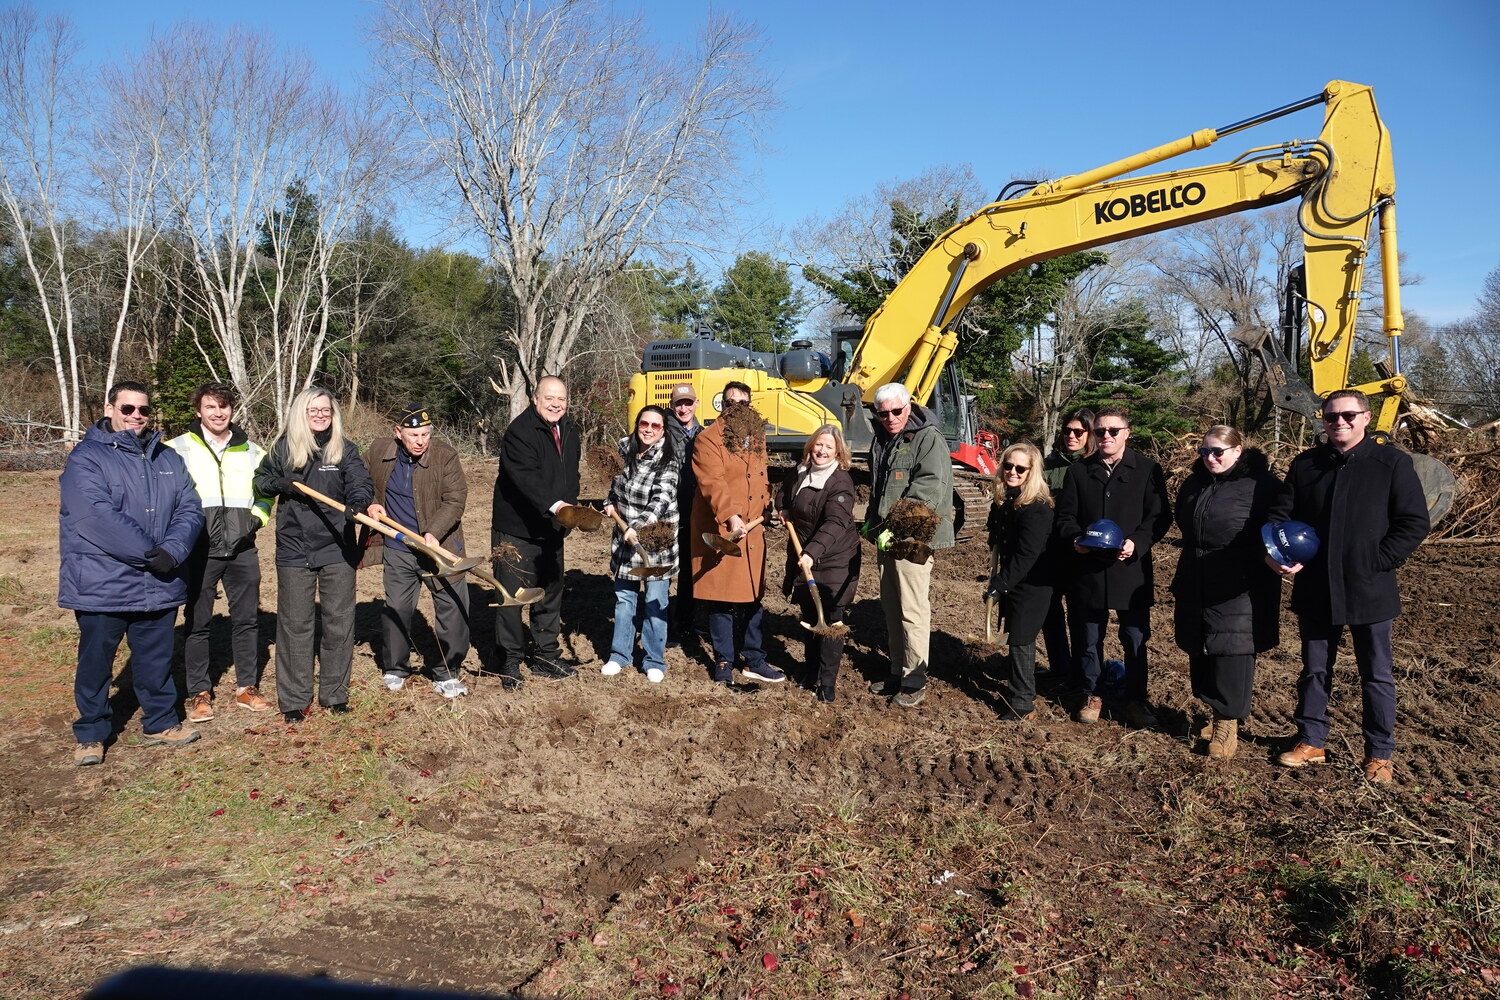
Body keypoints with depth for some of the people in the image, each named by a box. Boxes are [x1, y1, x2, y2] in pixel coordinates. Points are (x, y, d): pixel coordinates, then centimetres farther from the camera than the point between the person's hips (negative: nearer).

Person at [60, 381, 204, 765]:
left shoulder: (169, 459, 11)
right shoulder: (86, 459, -6)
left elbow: (190, 510, 4)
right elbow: (97, 516, -18)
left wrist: (172, 551, -14)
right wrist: (148, 553, -21)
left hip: (159, 586, 4)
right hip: (102, 586, -4)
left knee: (157, 661, 14)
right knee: (95, 662, 7)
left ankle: (161, 723, 29)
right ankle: (90, 734, 21)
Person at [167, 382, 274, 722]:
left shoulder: (251, 451, 12)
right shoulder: (179, 448, 2)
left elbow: (266, 490, 22)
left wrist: (257, 516, 5)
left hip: (242, 548, 3)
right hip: (199, 550, -3)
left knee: (247, 618, 7)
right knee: (197, 621, 3)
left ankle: (247, 687, 20)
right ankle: (198, 693, 14)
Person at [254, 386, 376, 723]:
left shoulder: (346, 449, 1)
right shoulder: (283, 448, 4)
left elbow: (359, 484, -15)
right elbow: (260, 481, 15)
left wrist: (366, 504, -38)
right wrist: (283, 484, -7)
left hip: (338, 548, 0)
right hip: (293, 550, 0)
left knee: (339, 623, 7)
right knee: (295, 624, 5)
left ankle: (335, 694, 22)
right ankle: (294, 700, 16)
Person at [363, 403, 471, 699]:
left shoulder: (445, 455, -11)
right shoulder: (379, 452, 0)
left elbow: (455, 500, -15)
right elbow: (368, 487, 20)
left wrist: (434, 533, -27)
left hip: (440, 548, -2)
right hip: (397, 551, 2)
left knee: (453, 608, 0)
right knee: (396, 608, 10)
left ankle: (446, 674, 15)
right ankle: (394, 669, 31)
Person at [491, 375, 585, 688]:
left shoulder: (569, 430, 8)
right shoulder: (519, 431, -18)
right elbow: (525, 477, -32)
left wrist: (568, 510, 10)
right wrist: (554, 505, -44)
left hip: (551, 530, 8)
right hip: (515, 530, -7)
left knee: (550, 593, 15)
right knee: (511, 594, -2)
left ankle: (546, 656, 28)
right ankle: (510, 661, 10)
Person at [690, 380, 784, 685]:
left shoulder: (756, 438, 14)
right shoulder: (708, 440, -10)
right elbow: (713, 483, -23)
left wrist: (769, 505, 12)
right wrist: (730, 516, -36)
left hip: (752, 532, 7)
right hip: (719, 532, -7)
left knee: (752, 597, 12)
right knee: (722, 600, 1)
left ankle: (753, 660, 23)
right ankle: (724, 662, 14)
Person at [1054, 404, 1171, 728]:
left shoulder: (1147, 470, 1)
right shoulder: (1077, 471, 8)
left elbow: (1160, 516, -2)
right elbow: (1065, 515, 8)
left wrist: (1138, 543, -18)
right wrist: (1075, 538, -12)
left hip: (1132, 568, -2)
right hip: (1087, 569, 2)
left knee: (1135, 639, 4)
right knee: (1088, 639, 11)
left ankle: (1135, 700, 19)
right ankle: (1091, 695, 27)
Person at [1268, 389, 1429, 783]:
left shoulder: (1393, 463, -5)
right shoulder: (1305, 464, 5)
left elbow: (1415, 523, -6)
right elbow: (1280, 513, 7)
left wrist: (1376, 563, -14)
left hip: (1370, 592, -3)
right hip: (1315, 591, 3)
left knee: (1376, 676, 10)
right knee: (1314, 670, 14)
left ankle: (1380, 754, 23)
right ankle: (1311, 742, 28)